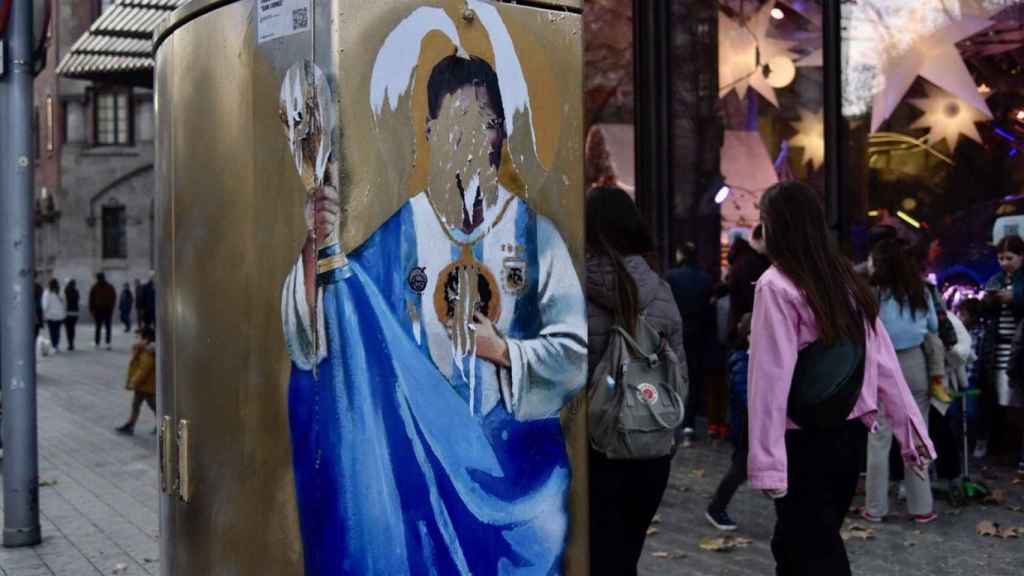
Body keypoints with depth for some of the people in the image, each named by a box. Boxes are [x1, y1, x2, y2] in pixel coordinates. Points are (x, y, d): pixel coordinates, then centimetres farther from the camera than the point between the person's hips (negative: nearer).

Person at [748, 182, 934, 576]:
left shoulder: (777, 285, -13)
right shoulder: (847, 279, 7)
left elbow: (772, 378, -19)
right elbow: (883, 361, 6)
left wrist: (766, 459, -20)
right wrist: (911, 429, 8)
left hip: (804, 440, -7)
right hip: (850, 431, 7)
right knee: (800, 542, 20)